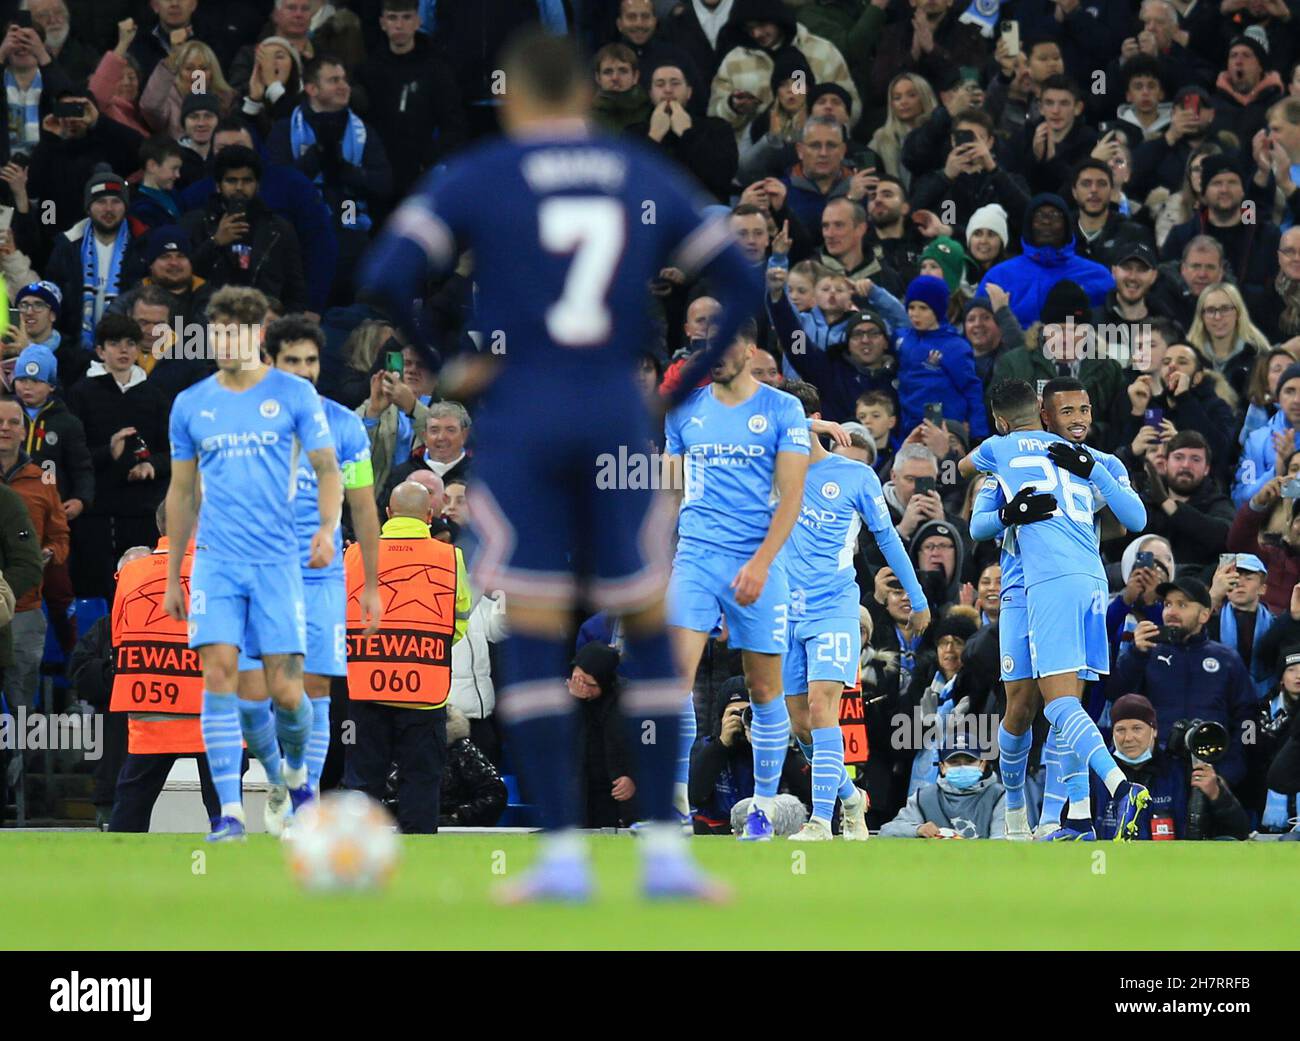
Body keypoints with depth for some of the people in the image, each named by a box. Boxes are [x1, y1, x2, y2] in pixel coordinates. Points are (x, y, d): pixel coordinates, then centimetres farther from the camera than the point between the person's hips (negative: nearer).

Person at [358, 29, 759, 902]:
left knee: (534, 635, 0)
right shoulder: (645, 176, 11)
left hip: (523, 427, -2)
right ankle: (667, 848, 3)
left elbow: (385, 278, -9)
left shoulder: (478, 180, 2)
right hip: (620, 421, 2)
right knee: (647, 627, 9)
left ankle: (563, 853, -4)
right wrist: (685, 388, 14)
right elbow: (740, 282, 11)